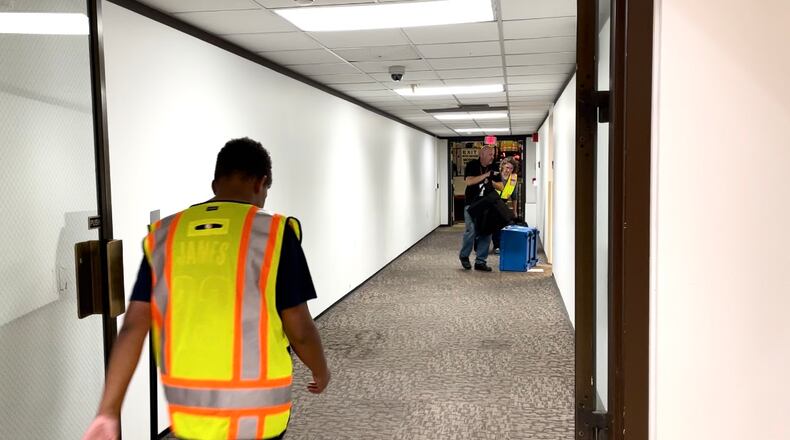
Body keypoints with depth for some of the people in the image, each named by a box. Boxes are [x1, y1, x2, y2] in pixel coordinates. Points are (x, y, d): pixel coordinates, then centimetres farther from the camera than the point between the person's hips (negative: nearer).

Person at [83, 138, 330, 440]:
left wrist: (108, 411, 0)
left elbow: (133, 326, -4)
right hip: (253, 414, -4)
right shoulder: (273, 233, -12)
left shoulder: (164, 235, 0)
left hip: (188, 412, 4)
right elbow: (299, 330, -10)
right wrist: (321, 370, 10)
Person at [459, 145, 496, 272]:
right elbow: (469, 181, -19)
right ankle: (464, 256, 13)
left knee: (486, 232, 0)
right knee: (471, 231, -11)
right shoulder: (472, 165, -5)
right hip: (472, 204, -5)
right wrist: (486, 175, -20)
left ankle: (480, 261, 9)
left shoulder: (491, 168, 11)